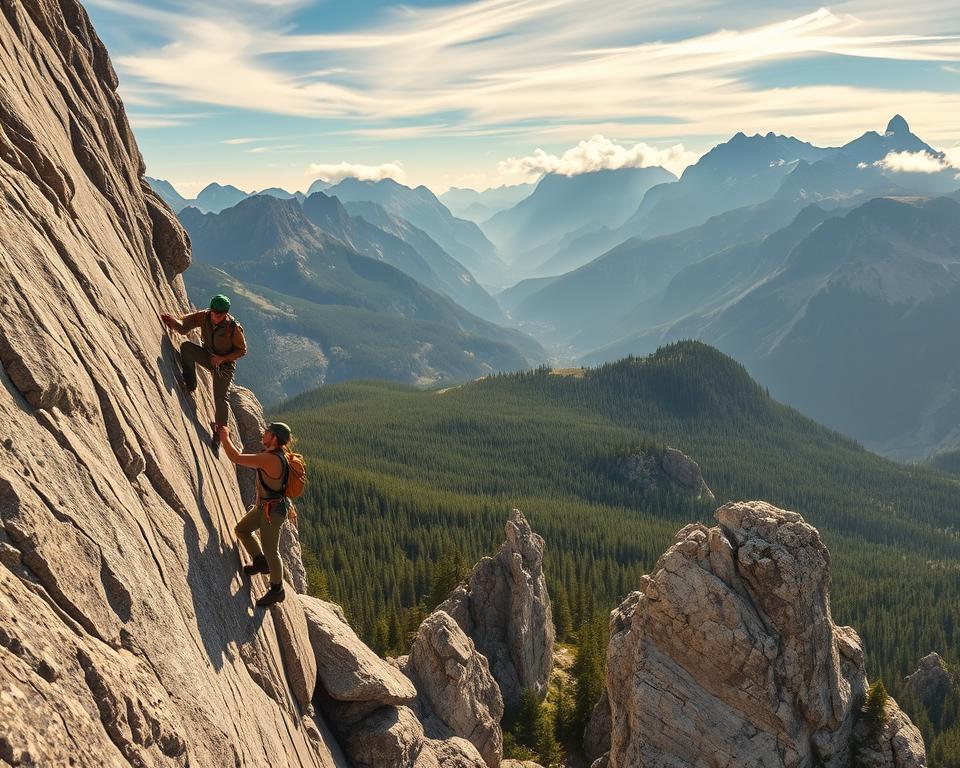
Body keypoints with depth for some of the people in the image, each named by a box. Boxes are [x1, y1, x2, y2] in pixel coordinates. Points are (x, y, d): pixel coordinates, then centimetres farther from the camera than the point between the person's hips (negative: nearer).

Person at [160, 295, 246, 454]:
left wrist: (222, 358, -22)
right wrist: (173, 321, -30)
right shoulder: (203, 317, -13)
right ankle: (190, 383, -12)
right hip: (208, 356, 5)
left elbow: (242, 350, -13)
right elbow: (183, 327, -8)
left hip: (225, 365, -4)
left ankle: (218, 437, 0)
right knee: (186, 347, -22)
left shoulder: (233, 327, -24)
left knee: (220, 399, -13)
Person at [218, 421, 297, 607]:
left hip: (272, 511, -10)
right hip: (263, 506, 10)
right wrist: (289, 505, 26)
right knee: (241, 529, 21)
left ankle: (277, 591, 20)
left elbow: (236, 457, -30)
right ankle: (260, 562, 33)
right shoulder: (279, 455, 1)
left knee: (270, 550, 3)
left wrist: (225, 437, -16)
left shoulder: (269, 459, -31)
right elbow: (282, 482, 14)